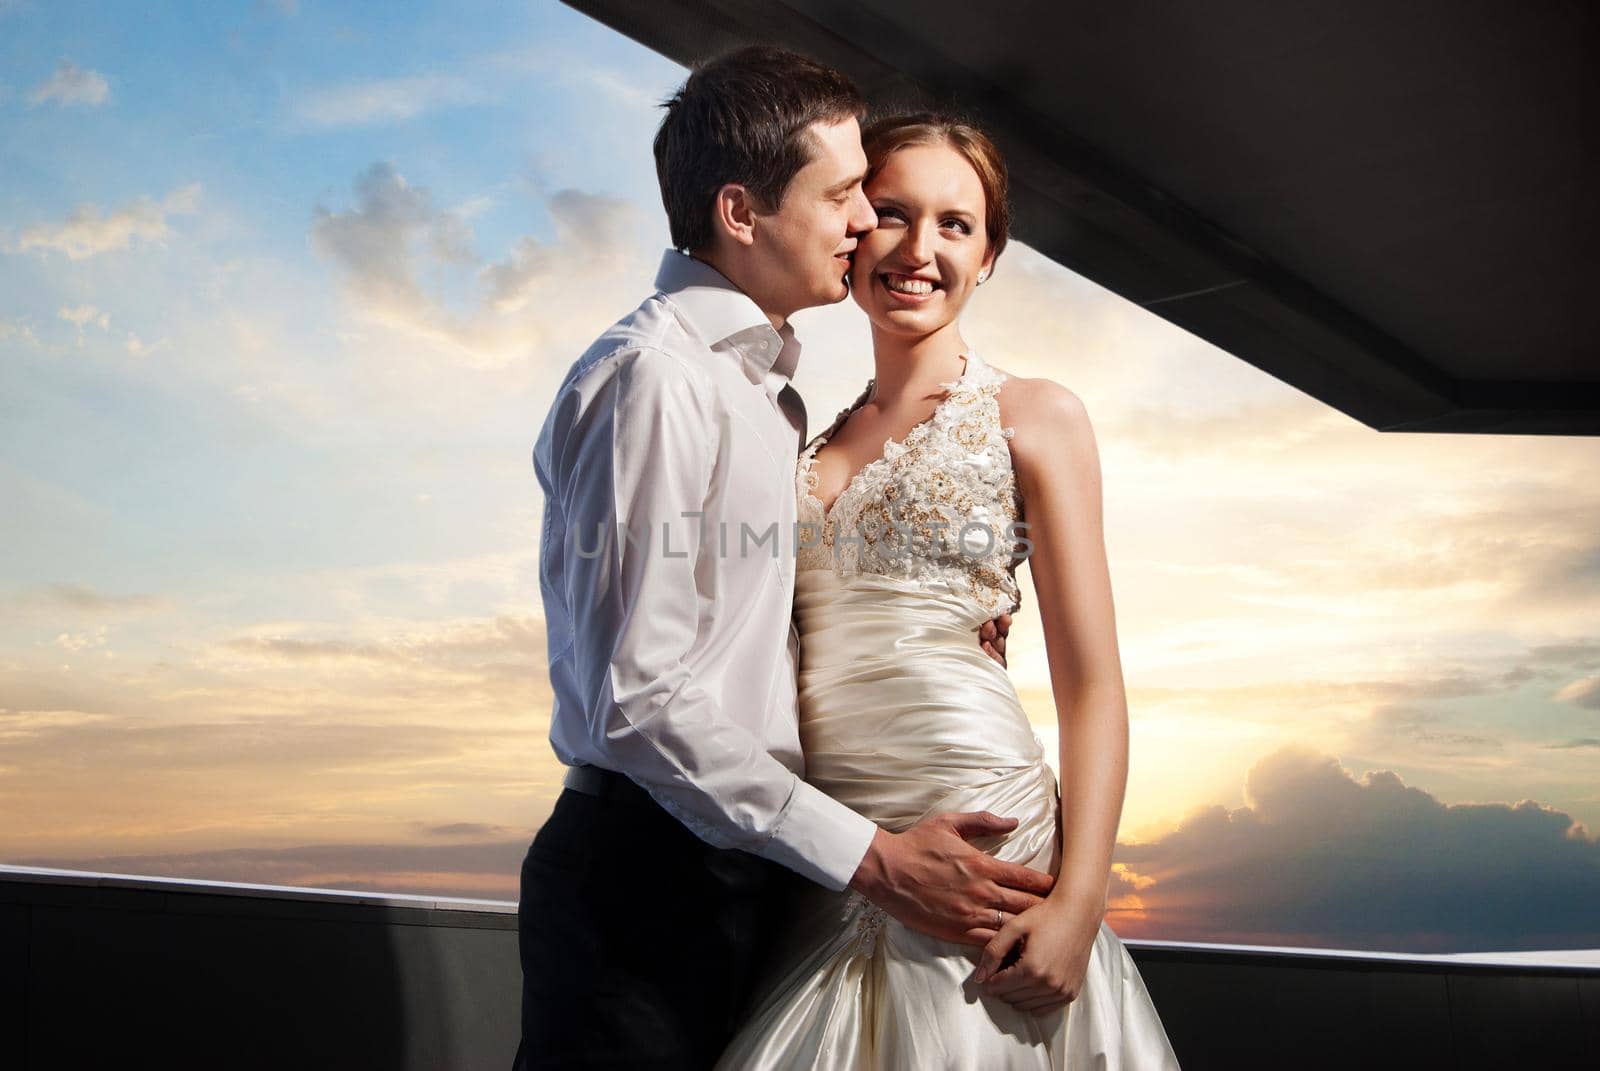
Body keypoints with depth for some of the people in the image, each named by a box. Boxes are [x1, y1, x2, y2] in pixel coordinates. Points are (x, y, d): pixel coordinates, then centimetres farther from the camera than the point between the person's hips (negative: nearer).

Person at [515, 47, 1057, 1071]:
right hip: (647, 872, -8)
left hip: (749, 865, 9)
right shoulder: (651, 377, -15)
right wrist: (870, 859, -19)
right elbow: (639, 698, -21)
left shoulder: (766, 386, 15)